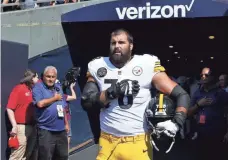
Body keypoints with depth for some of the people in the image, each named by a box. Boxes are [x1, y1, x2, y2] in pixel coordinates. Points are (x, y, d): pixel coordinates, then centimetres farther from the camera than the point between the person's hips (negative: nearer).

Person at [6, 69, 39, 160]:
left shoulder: (33, 90, 16)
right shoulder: (19, 88, -5)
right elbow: (9, 108, -12)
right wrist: (14, 126, -19)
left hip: (32, 127, 8)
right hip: (21, 127, -8)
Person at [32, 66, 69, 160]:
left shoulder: (58, 88, 16)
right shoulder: (38, 88, -6)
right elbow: (40, 103, -22)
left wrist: (66, 123, 16)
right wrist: (55, 98, -8)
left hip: (61, 129, 7)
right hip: (46, 130, -7)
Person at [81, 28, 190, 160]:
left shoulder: (147, 65, -6)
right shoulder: (97, 67, 3)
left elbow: (182, 95, -5)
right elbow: (86, 102, -3)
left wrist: (177, 122, -21)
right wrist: (112, 92, -17)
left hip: (138, 142, -2)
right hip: (107, 142, 2)